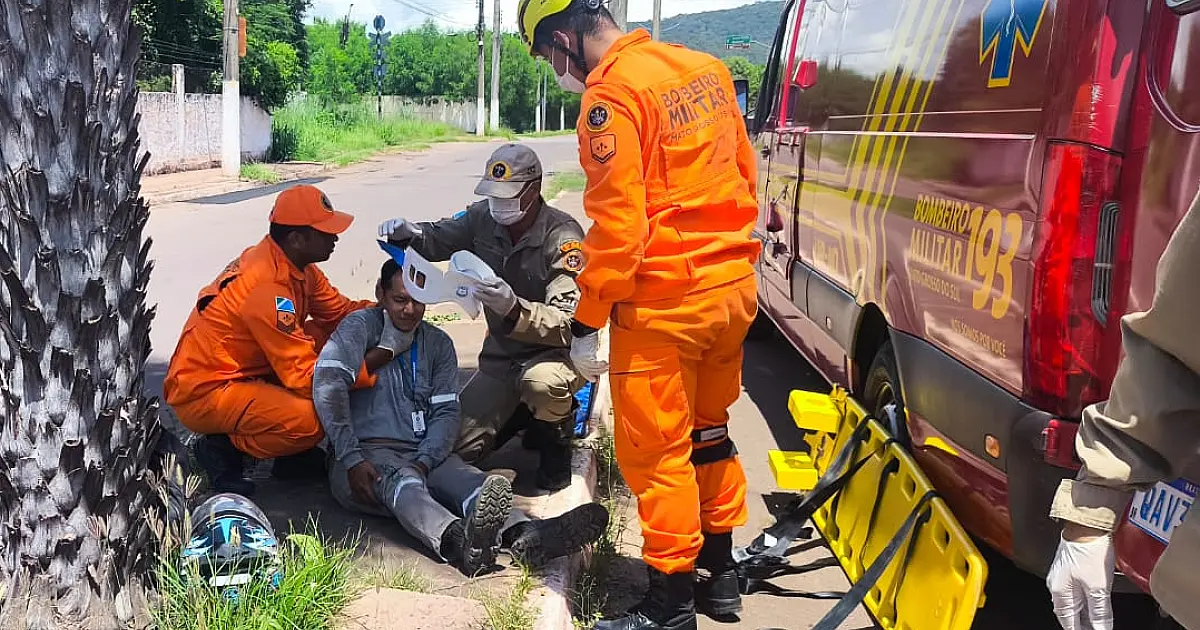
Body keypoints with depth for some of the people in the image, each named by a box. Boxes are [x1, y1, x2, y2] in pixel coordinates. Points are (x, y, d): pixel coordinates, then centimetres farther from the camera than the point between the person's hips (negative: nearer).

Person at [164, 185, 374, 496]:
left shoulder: (292, 263, 0)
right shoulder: (268, 287, -28)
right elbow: (303, 376, -27)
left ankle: (295, 455, 7)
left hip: (245, 373, 10)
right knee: (311, 419, -30)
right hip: (203, 392, -10)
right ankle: (223, 448, -3)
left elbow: (339, 310, 7)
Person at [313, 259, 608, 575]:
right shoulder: (361, 326, 3)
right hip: (366, 452, -4)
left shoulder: (439, 344, 18)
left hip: (425, 454, 5)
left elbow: (445, 413, 10)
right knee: (402, 482, -38)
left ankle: (525, 536, -60)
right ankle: (459, 542, -71)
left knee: (469, 480, -29)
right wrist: (352, 460, -21)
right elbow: (327, 385, -12)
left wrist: (423, 462, -10)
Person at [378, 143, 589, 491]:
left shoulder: (563, 235, -22)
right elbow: (438, 239, 11)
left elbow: (569, 323, -29)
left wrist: (514, 309, -47)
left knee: (541, 382, -41)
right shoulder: (483, 218, -6)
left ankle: (557, 443, -6)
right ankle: (522, 412, 24)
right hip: (501, 354, 5)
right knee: (455, 447, -4)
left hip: (559, 351, -5)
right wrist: (410, 234, -13)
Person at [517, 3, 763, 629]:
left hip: (664, 302, -8)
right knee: (708, 432, 21)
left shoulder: (611, 95, -16)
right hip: (732, 287, 9)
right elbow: (743, 174, 15)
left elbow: (617, 223, -19)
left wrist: (587, 322, -11)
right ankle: (720, 576, 33)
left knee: (656, 452, 4)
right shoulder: (705, 68, 8)